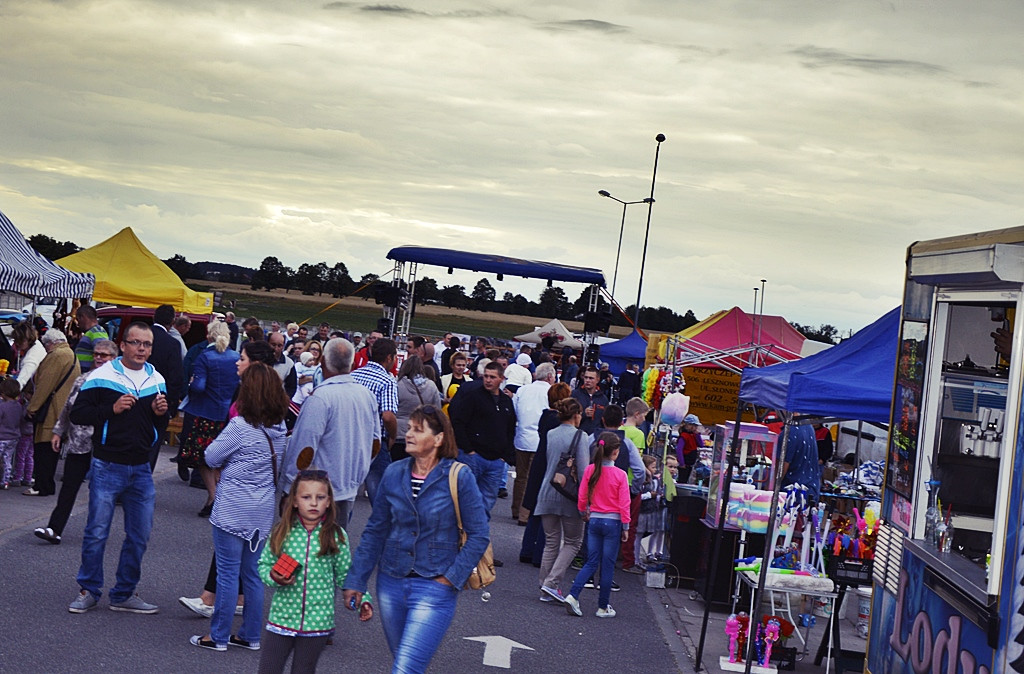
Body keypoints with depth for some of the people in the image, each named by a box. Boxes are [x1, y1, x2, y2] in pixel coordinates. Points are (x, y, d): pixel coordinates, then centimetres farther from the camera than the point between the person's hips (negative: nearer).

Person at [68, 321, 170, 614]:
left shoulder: (157, 381, 9)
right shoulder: (102, 376, -6)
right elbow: (77, 414, -7)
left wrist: (161, 413, -4)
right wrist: (111, 409, -20)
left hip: (141, 469, 5)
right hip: (107, 467, -5)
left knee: (139, 535, 8)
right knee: (96, 533, 1)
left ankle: (124, 594, 20)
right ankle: (89, 590, 15)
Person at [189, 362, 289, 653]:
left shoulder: (240, 427, -18)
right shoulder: (280, 428, 3)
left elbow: (211, 457, -9)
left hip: (233, 512, -6)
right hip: (263, 513, 6)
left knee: (228, 574, 1)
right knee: (252, 574, 14)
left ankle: (218, 636, 9)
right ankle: (251, 635, 20)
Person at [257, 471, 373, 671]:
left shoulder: (336, 536, -4)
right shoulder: (282, 532, -3)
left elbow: (345, 576, 4)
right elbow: (264, 564, 6)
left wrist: (362, 601, -7)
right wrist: (273, 577, -15)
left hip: (318, 621, -1)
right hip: (281, 617, 1)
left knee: (303, 670, 12)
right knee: (268, 669, 5)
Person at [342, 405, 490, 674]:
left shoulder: (459, 477, -9)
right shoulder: (394, 473, 2)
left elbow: (479, 535, -6)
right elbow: (375, 532, 8)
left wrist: (452, 578, -10)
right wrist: (355, 581, 6)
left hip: (434, 589, -5)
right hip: (391, 584, 5)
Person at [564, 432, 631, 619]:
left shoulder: (590, 470, -3)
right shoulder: (620, 475, -12)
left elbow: (582, 498, 3)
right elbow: (624, 504, -9)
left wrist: (584, 513, 21)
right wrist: (625, 527, 1)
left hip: (594, 520, 3)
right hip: (612, 522, -3)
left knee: (591, 562, 12)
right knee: (607, 565, 6)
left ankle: (573, 595, -5)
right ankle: (603, 607, 12)